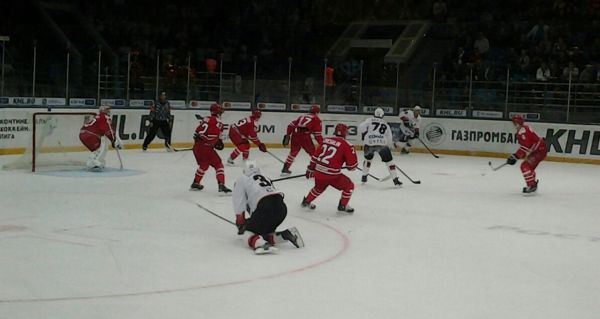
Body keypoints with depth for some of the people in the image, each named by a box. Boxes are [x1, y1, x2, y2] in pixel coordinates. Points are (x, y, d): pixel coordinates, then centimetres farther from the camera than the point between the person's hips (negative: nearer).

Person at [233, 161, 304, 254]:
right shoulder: (266, 178, 35)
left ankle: (263, 245, -32)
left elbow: (239, 205, 12)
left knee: (252, 235, 0)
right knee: (266, 234, 22)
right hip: (281, 206, 6)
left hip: (264, 207, -6)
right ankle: (289, 234, 0)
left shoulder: (241, 180, 18)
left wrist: (240, 225, 23)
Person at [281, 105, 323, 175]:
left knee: (293, 152, 21)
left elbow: (291, 125, 21)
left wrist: (288, 135, 24)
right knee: (313, 153, 6)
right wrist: (322, 144, 8)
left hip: (295, 134, 5)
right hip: (304, 136, -5)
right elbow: (317, 134, 4)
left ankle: (285, 169, 23)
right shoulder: (316, 120, 13)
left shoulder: (302, 116, 29)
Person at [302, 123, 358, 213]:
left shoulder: (326, 140, 10)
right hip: (331, 174, -6)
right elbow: (352, 163, -7)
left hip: (318, 172, 6)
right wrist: (351, 167, 17)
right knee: (349, 186, 12)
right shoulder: (346, 145, -7)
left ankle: (306, 201, 47)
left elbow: (315, 156, 15)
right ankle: (342, 206, 15)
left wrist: (311, 169, 25)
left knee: (319, 188, 35)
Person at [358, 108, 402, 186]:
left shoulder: (370, 120, 16)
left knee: (368, 158, 28)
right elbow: (389, 139, 18)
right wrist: (388, 146, 32)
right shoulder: (386, 125, 23)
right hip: (382, 144, 0)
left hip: (369, 143, 0)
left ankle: (364, 177, 29)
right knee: (389, 161, 10)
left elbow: (361, 127, 1)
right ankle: (395, 179, 3)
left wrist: (364, 135, 17)